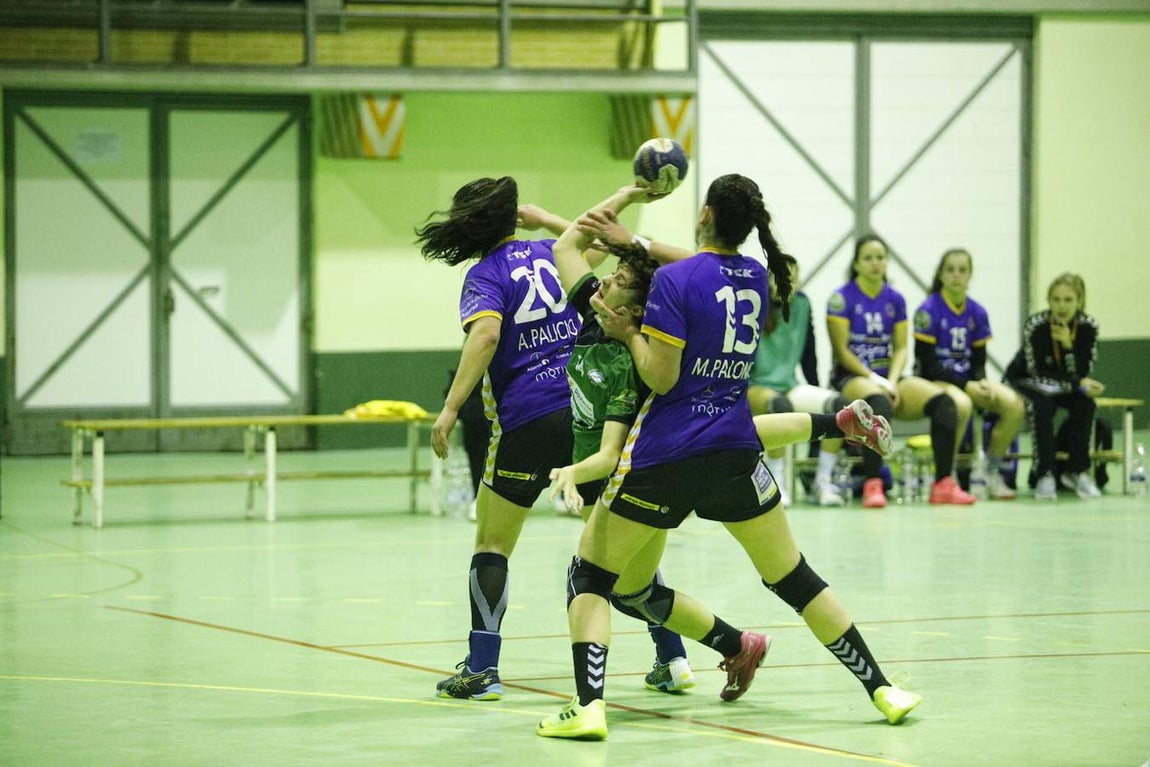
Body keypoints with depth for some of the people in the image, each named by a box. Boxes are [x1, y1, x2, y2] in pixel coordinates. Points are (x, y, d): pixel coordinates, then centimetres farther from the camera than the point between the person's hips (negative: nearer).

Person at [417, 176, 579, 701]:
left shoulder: (485, 277, -4)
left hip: (527, 421, -4)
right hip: (589, 412, 4)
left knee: (492, 545, 6)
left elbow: (485, 334, -23)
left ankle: (482, 668, -1)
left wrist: (451, 409, -27)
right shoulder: (552, 253, 11)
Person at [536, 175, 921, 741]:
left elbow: (661, 376, -14)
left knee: (589, 577, 6)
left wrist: (627, 332, 1)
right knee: (793, 578, 15)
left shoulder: (673, 280, -11)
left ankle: (588, 707, -13)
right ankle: (881, 689, 13)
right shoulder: (757, 276, 7)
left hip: (663, 456, -5)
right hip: (734, 451, 5)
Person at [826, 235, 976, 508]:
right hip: (851, 377, -5)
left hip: (888, 376, 5)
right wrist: (874, 379, -16)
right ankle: (872, 485, -42)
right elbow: (841, 350, -7)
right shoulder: (842, 298, -3)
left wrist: (892, 381, -9)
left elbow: (901, 348, 9)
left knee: (944, 402, -20)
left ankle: (943, 484, -22)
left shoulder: (895, 299, 13)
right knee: (879, 403, -41)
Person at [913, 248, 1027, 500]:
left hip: (968, 380, 6)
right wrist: (966, 386, -17)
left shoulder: (977, 313, 7)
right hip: (935, 380, -6)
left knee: (1015, 405, -21)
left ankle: (992, 472, -6)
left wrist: (981, 383, -13)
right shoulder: (929, 311, -9)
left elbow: (979, 360, 11)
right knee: (960, 404, -40)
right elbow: (927, 363, -12)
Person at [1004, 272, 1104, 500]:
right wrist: (1079, 384, -34)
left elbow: (1083, 374, -20)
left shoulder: (1088, 326, -17)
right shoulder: (1035, 325, -27)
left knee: (1085, 403, -27)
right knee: (1044, 405, -34)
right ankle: (1045, 475, -30)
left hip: (1063, 386, 3)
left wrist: (1069, 345, -37)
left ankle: (1077, 471, -14)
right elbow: (1039, 373, -26)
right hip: (1025, 381, -3)